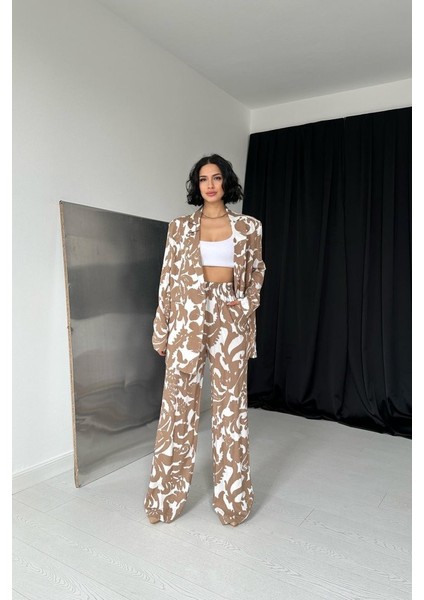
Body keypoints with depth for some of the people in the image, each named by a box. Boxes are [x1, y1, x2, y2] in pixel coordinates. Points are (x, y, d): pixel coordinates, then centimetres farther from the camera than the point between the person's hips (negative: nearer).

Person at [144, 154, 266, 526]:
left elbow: (257, 270, 18)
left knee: (231, 404, 6)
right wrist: (161, 330, 2)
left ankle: (231, 497, 23)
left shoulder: (249, 227, 7)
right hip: (188, 317, 0)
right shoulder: (180, 227, 6)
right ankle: (166, 496, 21)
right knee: (179, 402, 4)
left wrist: (248, 303, 2)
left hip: (230, 320, 1)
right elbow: (168, 279, 5)